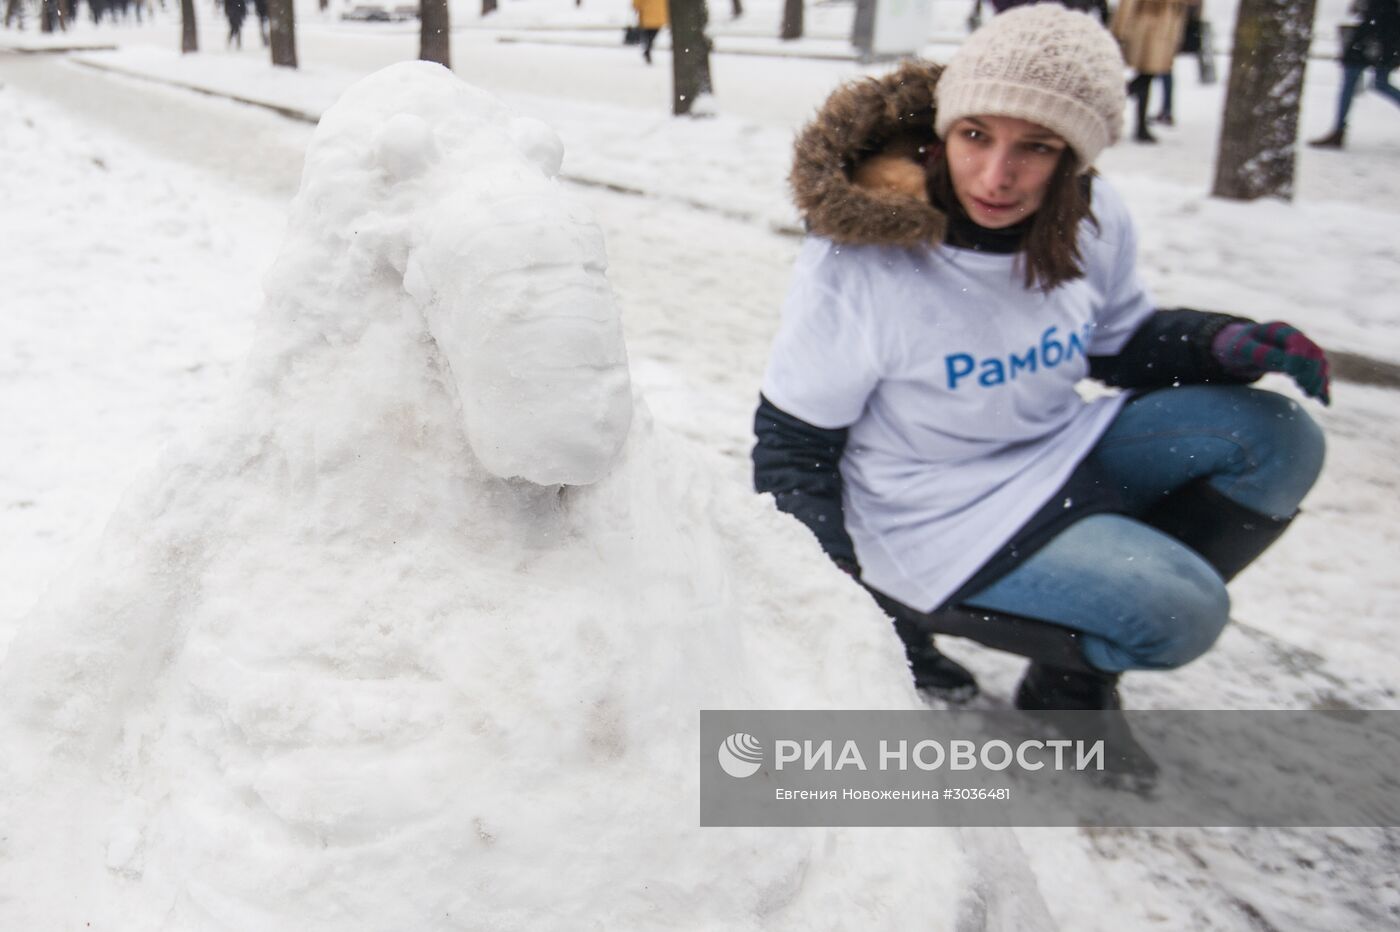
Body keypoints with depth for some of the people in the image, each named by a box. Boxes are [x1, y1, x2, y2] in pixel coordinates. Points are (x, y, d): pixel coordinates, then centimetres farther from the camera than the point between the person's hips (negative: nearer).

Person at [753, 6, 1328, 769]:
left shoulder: (1094, 222, -8)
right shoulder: (857, 264, -24)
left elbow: (1124, 341, 12)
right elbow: (791, 440, -13)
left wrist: (1224, 343, -10)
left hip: (1060, 452, 7)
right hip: (939, 519, -7)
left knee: (1279, 441, -4)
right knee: (1180, 615, -19)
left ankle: (1074, 677, 3)